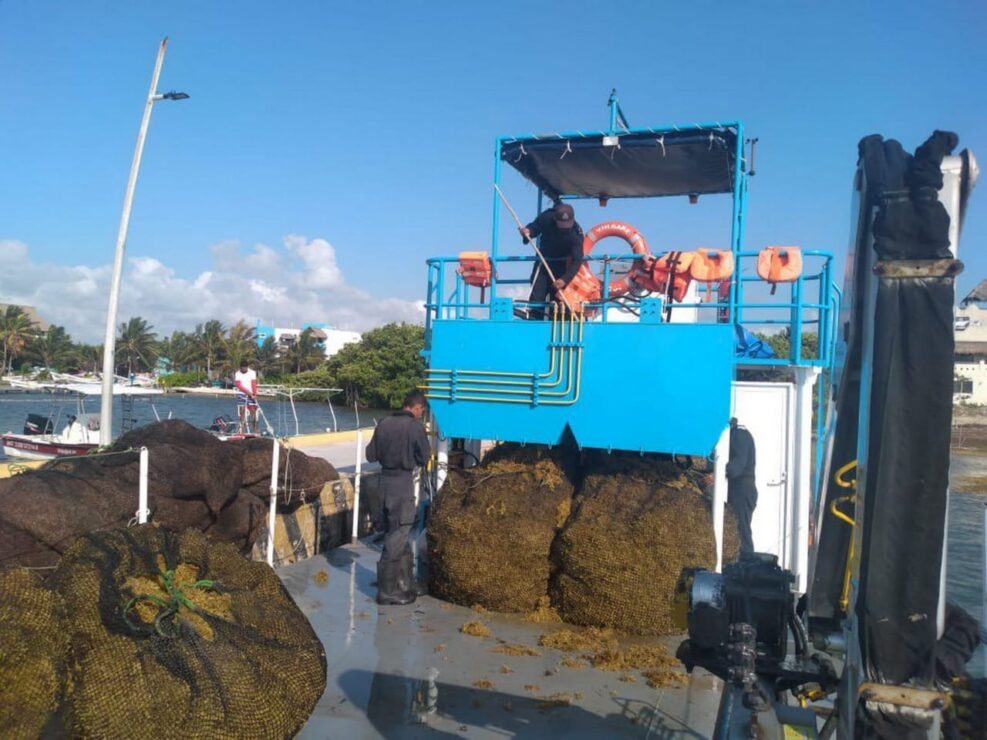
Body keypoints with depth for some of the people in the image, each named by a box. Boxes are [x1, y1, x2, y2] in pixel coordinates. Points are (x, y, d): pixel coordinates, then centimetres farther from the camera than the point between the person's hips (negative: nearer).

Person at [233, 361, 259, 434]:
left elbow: (254, 384, -6)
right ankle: (243, 431, -1)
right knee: (242, 414, -2)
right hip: (241, 395, 0)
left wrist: (254, 394, -20)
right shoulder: (237, 374, 0)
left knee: (254, 413, -6)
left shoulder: (252, 373, 2)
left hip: (251, 395, 0)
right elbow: (239, 386, -9)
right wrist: (248, 392, -20)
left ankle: (255, 431, -2)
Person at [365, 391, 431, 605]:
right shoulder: (415, 426, -11)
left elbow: (371, 455, 9)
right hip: (403, 482, -7)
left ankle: (405, 582, 28)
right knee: (398, 536, -1)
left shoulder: (384, 424, 6)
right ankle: (388, 591, 2)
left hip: (386, 480, 7)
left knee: (394, 532, 16)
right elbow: (424, 458, -6)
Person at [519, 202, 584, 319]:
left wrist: (565, 279, -43)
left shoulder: (576, 233, -25)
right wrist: (528, 232, -27)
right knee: (536, 300, -9)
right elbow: (534, 227, -1)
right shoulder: (546, 218, -20)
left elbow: (577, 260, -29)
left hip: (561, 266, -1)